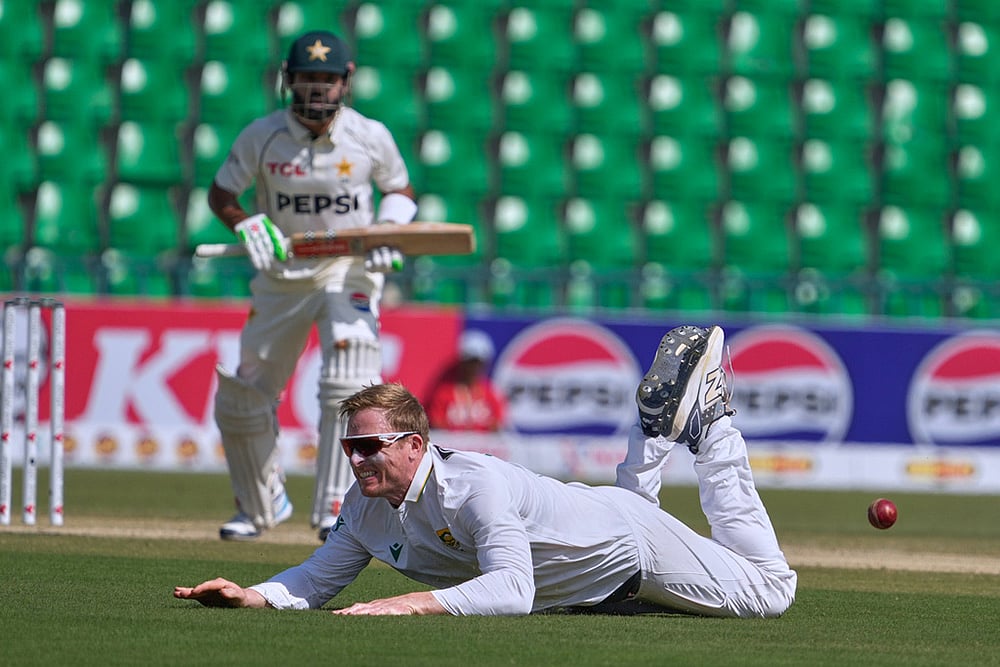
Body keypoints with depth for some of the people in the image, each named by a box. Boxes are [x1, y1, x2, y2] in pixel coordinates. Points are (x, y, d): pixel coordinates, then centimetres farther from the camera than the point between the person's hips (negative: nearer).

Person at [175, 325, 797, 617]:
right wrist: (252, 596, -31)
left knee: (770, 590, 14)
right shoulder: (367, 505, -19)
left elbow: (513, 590, -51)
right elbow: (319, 579, -11)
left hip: (633, 552, -7)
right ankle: (657, 427, 39)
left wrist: (411, 602, -60)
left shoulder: (473, 484, -41)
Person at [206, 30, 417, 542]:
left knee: (346, 387, -22)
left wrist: (389, 230, -13)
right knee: (238, 398, 6)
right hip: (282, 275, 2)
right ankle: (262, 505, 28)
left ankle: (334, 509, -16)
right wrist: (249, 227, -18)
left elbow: (401, 191, 7)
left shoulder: (370, 138, -9)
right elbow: (220, 194, 2)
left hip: (350, 271, -2)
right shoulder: (262, 137, -9)